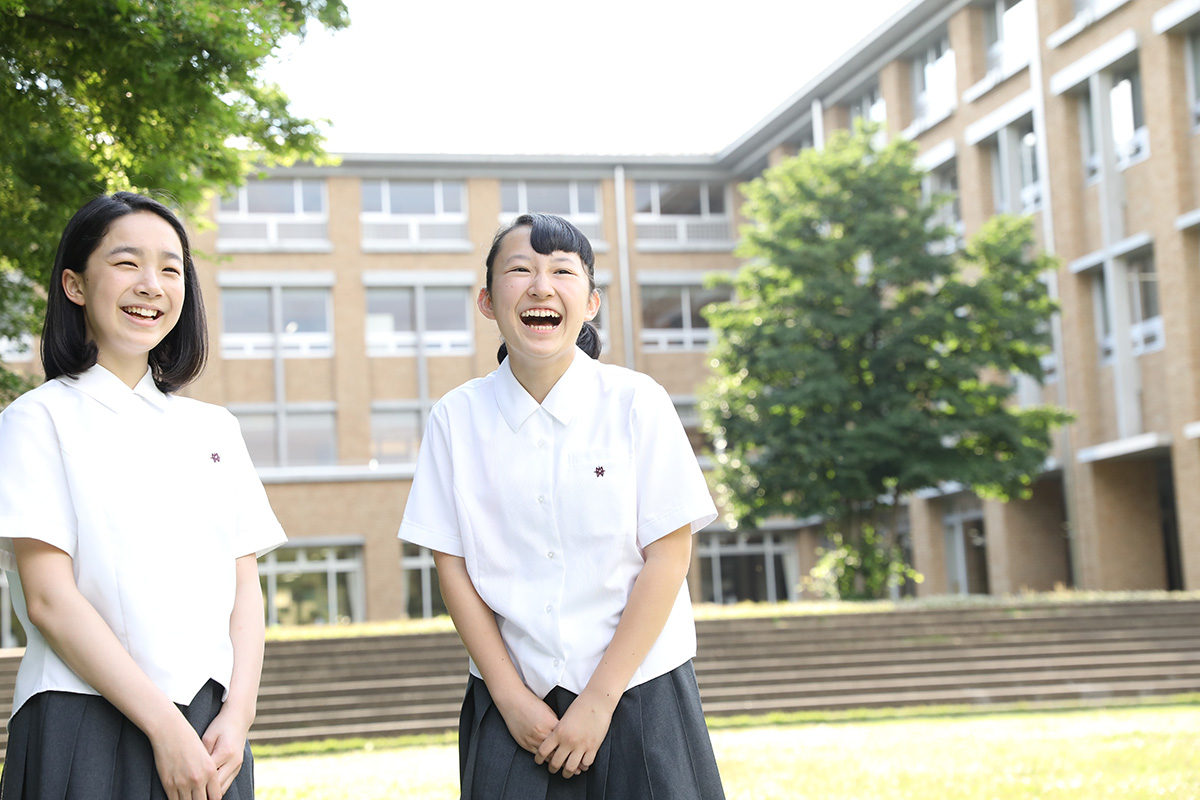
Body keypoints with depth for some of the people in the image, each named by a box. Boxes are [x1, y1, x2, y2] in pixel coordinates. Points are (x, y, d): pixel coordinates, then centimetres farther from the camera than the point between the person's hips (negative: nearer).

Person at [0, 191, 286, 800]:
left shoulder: (215, 429, 13)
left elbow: (245, 584, 9)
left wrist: (238, 711, -6)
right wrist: (164, 726, -14)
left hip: (209, 732, 4)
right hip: (85, 733, -4)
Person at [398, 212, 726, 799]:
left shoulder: (636, 403, -6)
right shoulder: (457, 418, -1)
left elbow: (668, 555, -7)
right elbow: (451, 563, 0)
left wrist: (599, 700, -10)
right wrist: (511, 696, -6)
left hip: (638, 692, -1)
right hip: (514, 699, 1)